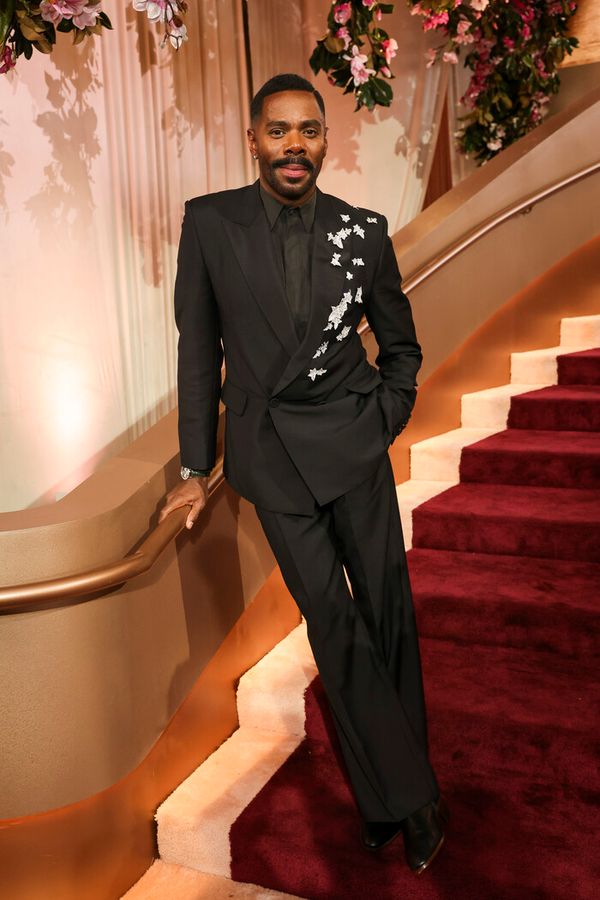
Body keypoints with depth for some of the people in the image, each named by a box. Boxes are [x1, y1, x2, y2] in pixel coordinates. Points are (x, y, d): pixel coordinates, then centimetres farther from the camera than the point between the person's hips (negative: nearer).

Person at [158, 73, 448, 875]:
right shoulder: (209, 222, -1)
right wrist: (196, 466, 2)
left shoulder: (364, 230, 1)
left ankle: (390, 798, 25)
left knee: (387, 612, 5)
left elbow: (401, 346, 13)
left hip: (353, 445, 1)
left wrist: (383, 426, 2)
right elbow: (198, 348, 3)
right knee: (333, 623, 0)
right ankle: (411, 797, 15)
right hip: (269, 452, -1)